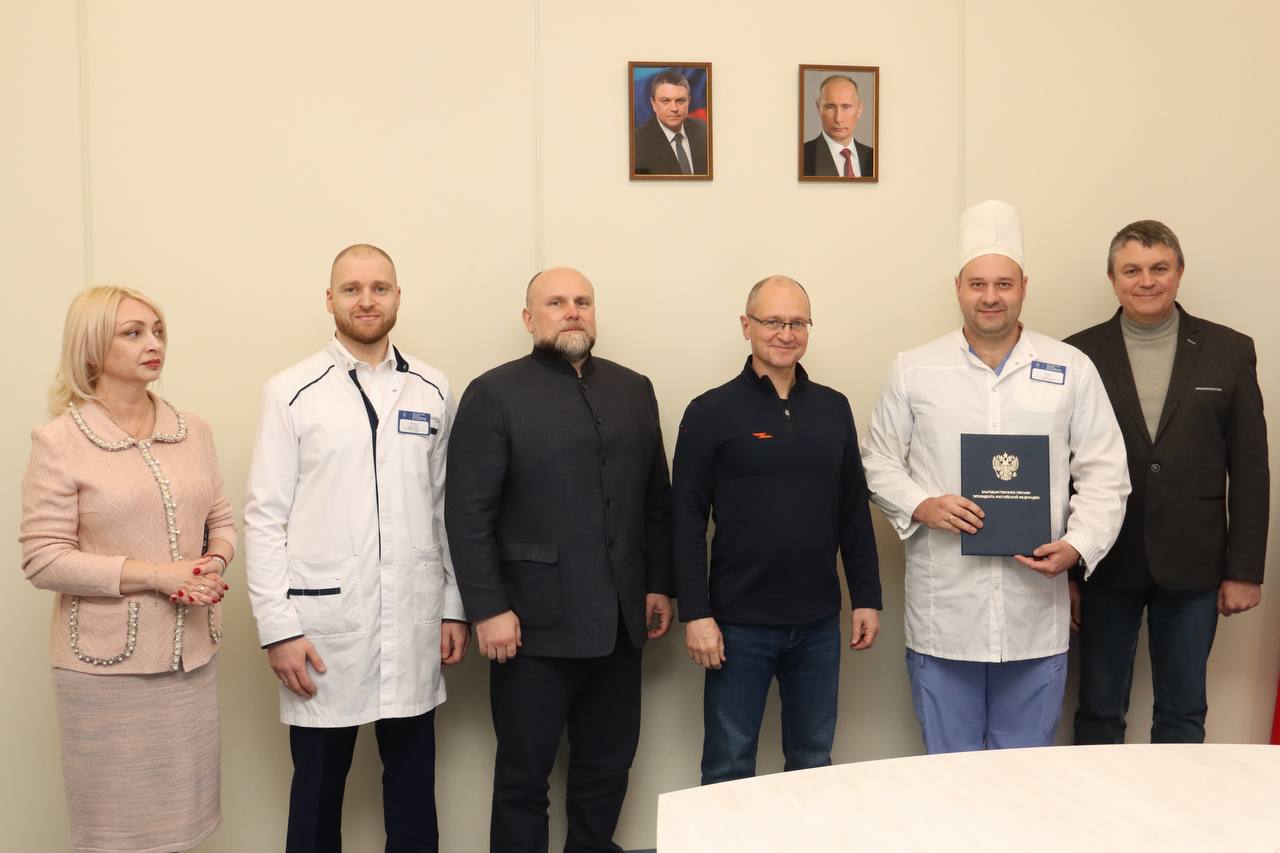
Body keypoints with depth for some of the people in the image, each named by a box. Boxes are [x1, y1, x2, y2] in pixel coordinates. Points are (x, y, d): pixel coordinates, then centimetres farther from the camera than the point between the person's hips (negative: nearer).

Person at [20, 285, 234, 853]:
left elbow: (221, 521, 13)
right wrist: (156, 575, -18)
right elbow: (43, 559, -11)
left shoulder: (193, 431, 6)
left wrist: (214, 566, -9)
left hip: (193, 655, 4)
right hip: (108, 667, -4)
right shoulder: (59, 441, -8)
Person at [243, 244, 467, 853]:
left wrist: (455, 608, 6)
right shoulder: (291, 392, -2)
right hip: (323, 624, -2)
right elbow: (265, 517, -4)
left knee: (414, 785, 12)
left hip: (414, 625, 2)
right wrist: (278, 629, -9)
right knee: (318, 786, 10)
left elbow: (447, 506, 8)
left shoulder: (432, 390, 6)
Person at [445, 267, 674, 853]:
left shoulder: (633, 390, 11)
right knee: (523, 775, 9)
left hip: (618, 621, 5)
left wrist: (659, 585, 9)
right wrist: (487, 608, -14)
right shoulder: (494, 394, -5)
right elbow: (468, 513, -9)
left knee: (609, 765, 14)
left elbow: (657, 498, 13)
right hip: (535, 624, -5)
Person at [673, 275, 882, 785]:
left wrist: (867, 597, 8)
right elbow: (688, 520, -7)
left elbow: (854, 512, 11)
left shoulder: (833, 408, 7)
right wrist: (695, 614, -12)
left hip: (819, 623, 4)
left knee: (814, 761, 16)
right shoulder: (712, 412, -5)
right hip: (738, 625, -3)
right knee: (728, 767, 8)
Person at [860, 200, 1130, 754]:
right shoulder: (914, 370, 3)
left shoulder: (1072, 370, 4)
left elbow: (1105, 474, 3)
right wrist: (921, 505, -12)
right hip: (942, 614, 0)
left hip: (1036, 611, 1)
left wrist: (1078, 544, -12)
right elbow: (879, 461, 7)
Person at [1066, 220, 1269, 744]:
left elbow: (1250, 470, 3)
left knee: (1183, 715, 14)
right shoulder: (1079, 356, -1)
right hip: (1105, 567, -1)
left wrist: (1245, 569, 0)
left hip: (1192, 568, 1)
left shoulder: (1229, 352, 2)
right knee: (1098, 714, 11)